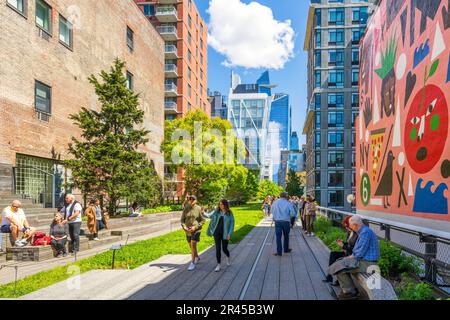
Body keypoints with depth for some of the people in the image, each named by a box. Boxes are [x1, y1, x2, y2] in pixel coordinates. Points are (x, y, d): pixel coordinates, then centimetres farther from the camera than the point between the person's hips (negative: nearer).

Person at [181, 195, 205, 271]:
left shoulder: (199, 209, -9)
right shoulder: (186, 209, 0)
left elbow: (203, 220, -7)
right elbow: (182, 219, 5)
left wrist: (195, 227, -17)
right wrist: (183, 226, -15)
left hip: (196, 230, -4)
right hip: (187, 230, 4)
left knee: (193, 245, -13)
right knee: (191, 246, 16)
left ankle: (193, 263, -4)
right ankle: (197, 257, 41)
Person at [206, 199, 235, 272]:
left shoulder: (229, 213, -5)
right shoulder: (216, 212, 2)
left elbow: (232, 224, -5)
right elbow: (209, 216, -4)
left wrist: (229, 234, -11)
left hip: (225, 234, -2)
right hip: (217, 233, 2)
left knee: (224, 248, 8)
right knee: (218, 248, 0)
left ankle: (228, 257, 43)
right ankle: (218, 265, 9)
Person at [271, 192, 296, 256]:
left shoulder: (275, 202, 0)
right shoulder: (288, 203, -6)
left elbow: (272, 212, 8)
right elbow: (293, 213, -8)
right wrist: (288, 215, 11)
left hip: (277, 221, 0)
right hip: (286, 221, 0)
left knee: (278, 236, 2)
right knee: (286, 236, 17)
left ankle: (279, 252, -1)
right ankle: (286, 249, 30)